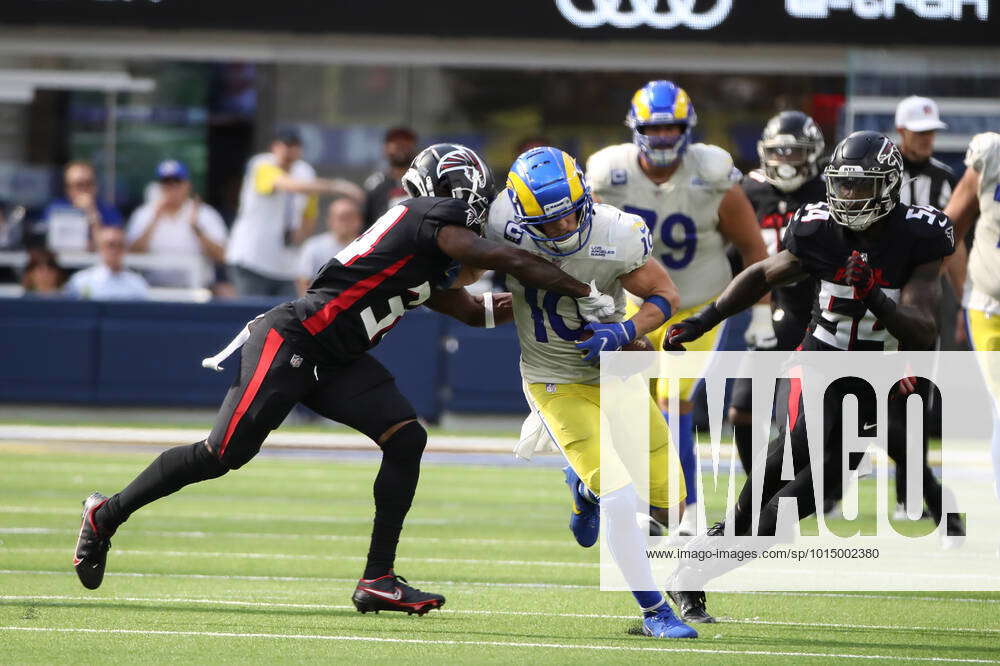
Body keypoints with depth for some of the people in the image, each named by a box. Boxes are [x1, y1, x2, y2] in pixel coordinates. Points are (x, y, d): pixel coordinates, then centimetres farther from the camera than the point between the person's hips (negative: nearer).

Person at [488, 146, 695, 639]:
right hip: (556, 384, -2)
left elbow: (664, 296, -11)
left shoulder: (616, 236, -24)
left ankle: (586, 487, 34)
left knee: (668, 502, 3)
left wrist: (626, 332, -26)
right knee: (619, 496, -19)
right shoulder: (506, 228, -21)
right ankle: (654, 611, -5)